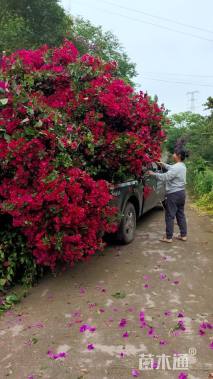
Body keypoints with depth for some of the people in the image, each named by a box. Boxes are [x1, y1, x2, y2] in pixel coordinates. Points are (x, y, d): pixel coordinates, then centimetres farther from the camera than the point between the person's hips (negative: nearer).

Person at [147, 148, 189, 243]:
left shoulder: (176, 167, -20)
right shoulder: (182, 166, 10)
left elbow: (165, 177, -25)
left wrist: (153, 174, -15)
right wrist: (164, 165, 22)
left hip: (173, 194, -9)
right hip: (181, 192, 10)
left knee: (170, 216, -1)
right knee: (180, 214, 16)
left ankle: (168, 237, 6)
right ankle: (183, 235, 23)